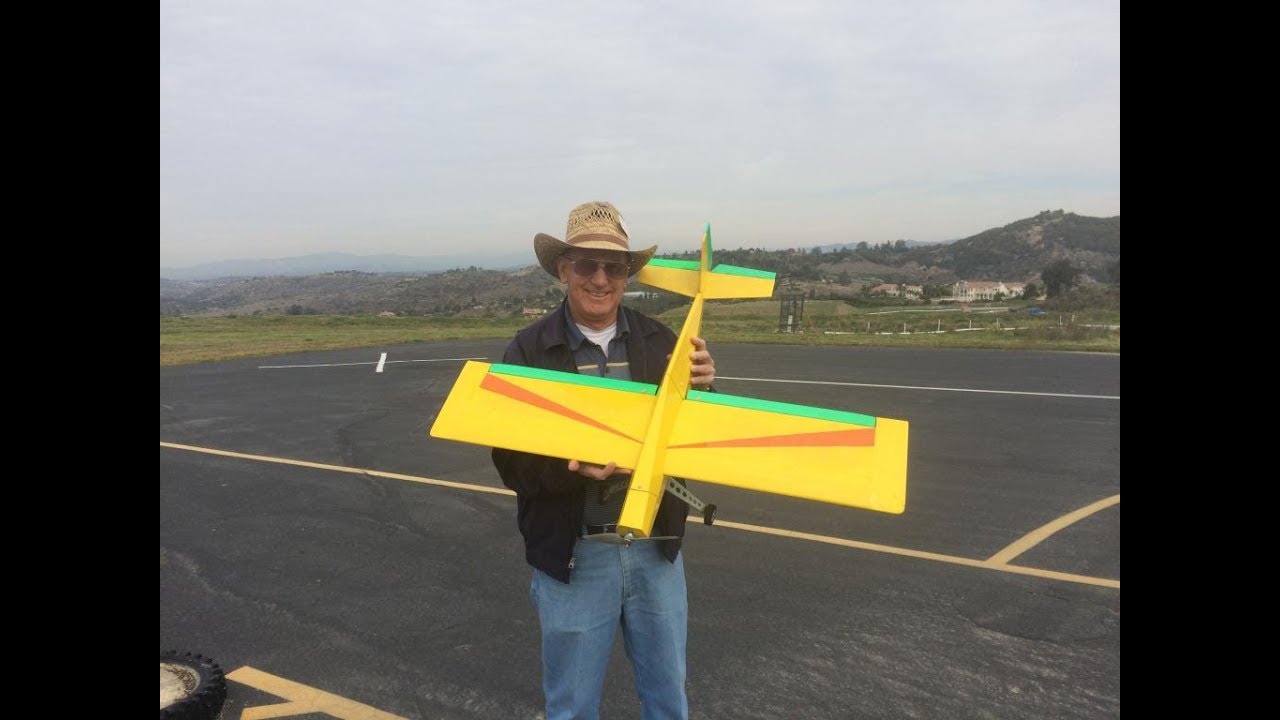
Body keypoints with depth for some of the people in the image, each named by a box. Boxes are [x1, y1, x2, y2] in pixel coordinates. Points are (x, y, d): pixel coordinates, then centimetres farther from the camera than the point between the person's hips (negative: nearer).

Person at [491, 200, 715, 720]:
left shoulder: (659, 342, 0)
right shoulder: (529, 350, -8)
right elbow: (512, 462, -10)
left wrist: (702, 390, -16)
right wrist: (573, 469, -28)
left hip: (656, 548, 3)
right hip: (571, 555, -2)